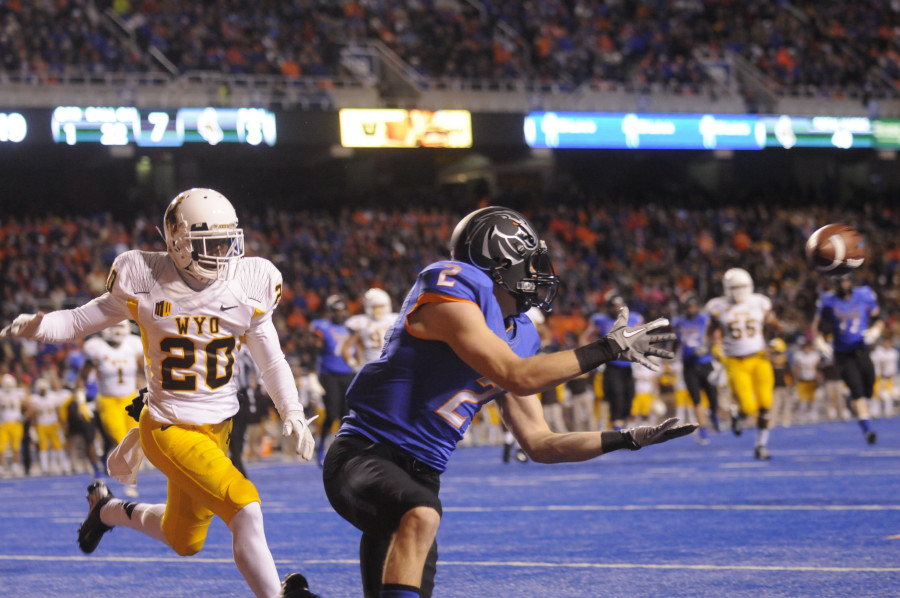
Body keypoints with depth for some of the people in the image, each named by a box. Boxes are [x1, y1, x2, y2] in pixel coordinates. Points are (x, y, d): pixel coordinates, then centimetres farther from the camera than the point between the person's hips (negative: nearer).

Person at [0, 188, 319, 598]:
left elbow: (271, 360, 8)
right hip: (169, 428, -5)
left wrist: (292, 413, -2)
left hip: (217, 428, 5)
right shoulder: (146, 282, -13)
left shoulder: (248, 285, -4)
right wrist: (37, 325, -22)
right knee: (245, 510, -23)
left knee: (184, 541, 19)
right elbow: (85, 320, -3)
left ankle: (109, 510, 45)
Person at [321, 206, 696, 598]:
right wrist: (607, 349, -15)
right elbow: (518, 378, -21)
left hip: (418, 475, 9)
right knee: (420, 514, -37)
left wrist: (625, 440, 9)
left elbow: (539, 445, 15)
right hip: (364, 456, -9)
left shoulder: (518, 336, 12)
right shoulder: (451, 294, -12)